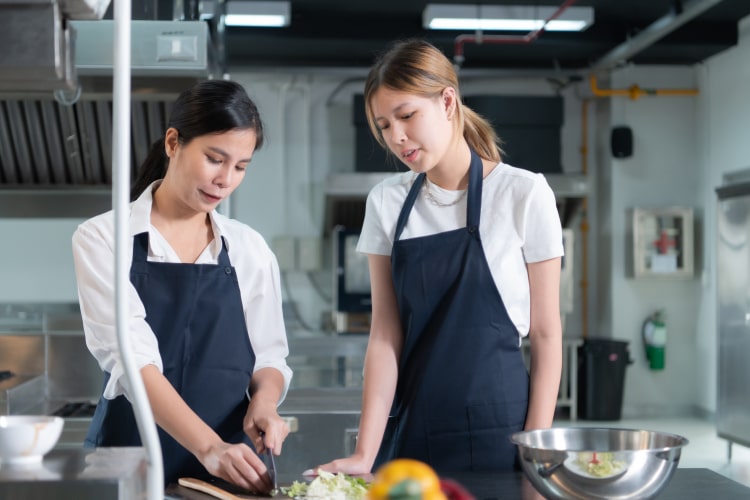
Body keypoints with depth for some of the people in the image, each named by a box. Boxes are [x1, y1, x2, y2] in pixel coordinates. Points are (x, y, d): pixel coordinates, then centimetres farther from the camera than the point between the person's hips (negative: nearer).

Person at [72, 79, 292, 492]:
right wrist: (209, 447, -28)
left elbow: (269, 357, 9)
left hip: (226, 469, 2)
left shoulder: (250, 251, 5)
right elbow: (134, 359, -16)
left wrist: (264, 402, -13)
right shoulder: (102, 238, -5)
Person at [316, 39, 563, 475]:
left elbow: (546, 334, -4)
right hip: (410, 433, 3)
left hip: (497, 433, -3)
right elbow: (385, 337, -1)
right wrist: (365, 454, -9)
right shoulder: (386, 203, 2)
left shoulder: (523, 193, -7)